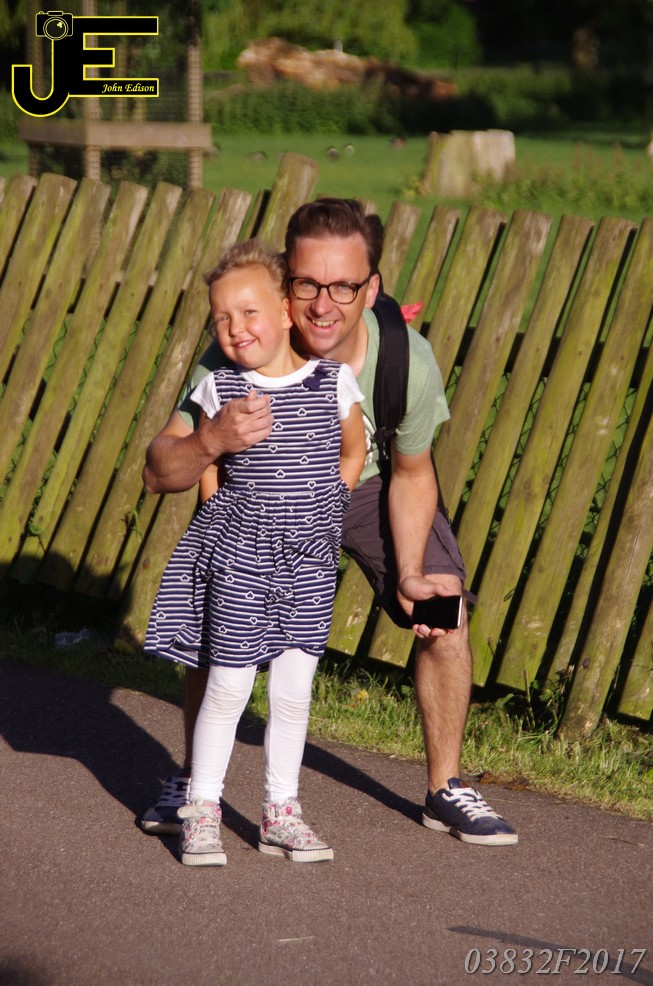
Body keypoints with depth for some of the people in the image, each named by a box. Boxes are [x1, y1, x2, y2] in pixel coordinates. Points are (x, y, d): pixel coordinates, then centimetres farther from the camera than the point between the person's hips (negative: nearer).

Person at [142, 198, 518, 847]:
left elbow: (411, 475, -14)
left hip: (369, 486, 0)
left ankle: (446, 792, 9)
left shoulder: (408, 362, -35)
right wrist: (211, 441, -56)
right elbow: (158, 473, -36)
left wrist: (409, 574, -21)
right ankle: (195, 782, 15)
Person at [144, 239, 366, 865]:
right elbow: (205, 466, 6)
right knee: (227, 688, 2)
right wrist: (229, 524, 1)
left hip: (310, 560, 1)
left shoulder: (334, 381, -4)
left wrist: (318, 514, 8)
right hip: (239, 558, -1)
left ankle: (280, 813, 17)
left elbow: (353, 451, 11)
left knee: (293, 692, 6)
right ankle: (201, 812, 12)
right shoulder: (219, 389, -5)